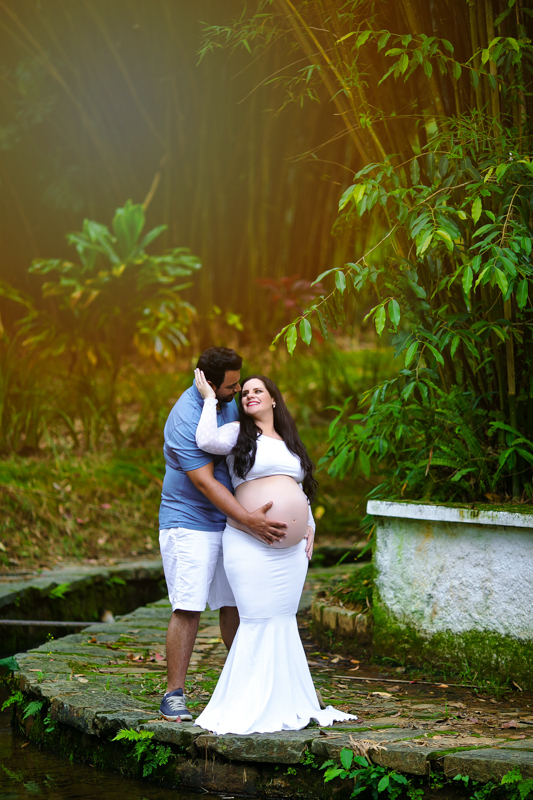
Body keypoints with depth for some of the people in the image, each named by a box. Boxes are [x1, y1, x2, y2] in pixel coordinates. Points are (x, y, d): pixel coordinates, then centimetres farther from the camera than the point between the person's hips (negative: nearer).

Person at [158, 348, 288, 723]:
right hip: (189, 524, -7)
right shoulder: (185, 420, -21)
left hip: (228, 522, 7)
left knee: (236, 604, 8)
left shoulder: (228, 402, 5)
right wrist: (249, 518, -31)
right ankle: (175, 693, -4)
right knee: (188, 608, -11)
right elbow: (204, 481, -25)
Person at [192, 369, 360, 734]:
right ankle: (252, 706, -1)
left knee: (284, 622, 8)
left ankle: (285, 702, 15)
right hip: (251, 548, -6)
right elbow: (207, 440, -20)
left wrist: (309, 525, 17)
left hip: (292, 551, 6)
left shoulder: (289, 442, 20)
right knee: (258, 622, -8)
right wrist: (210, 398, -10)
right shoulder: (238, 434, 2)